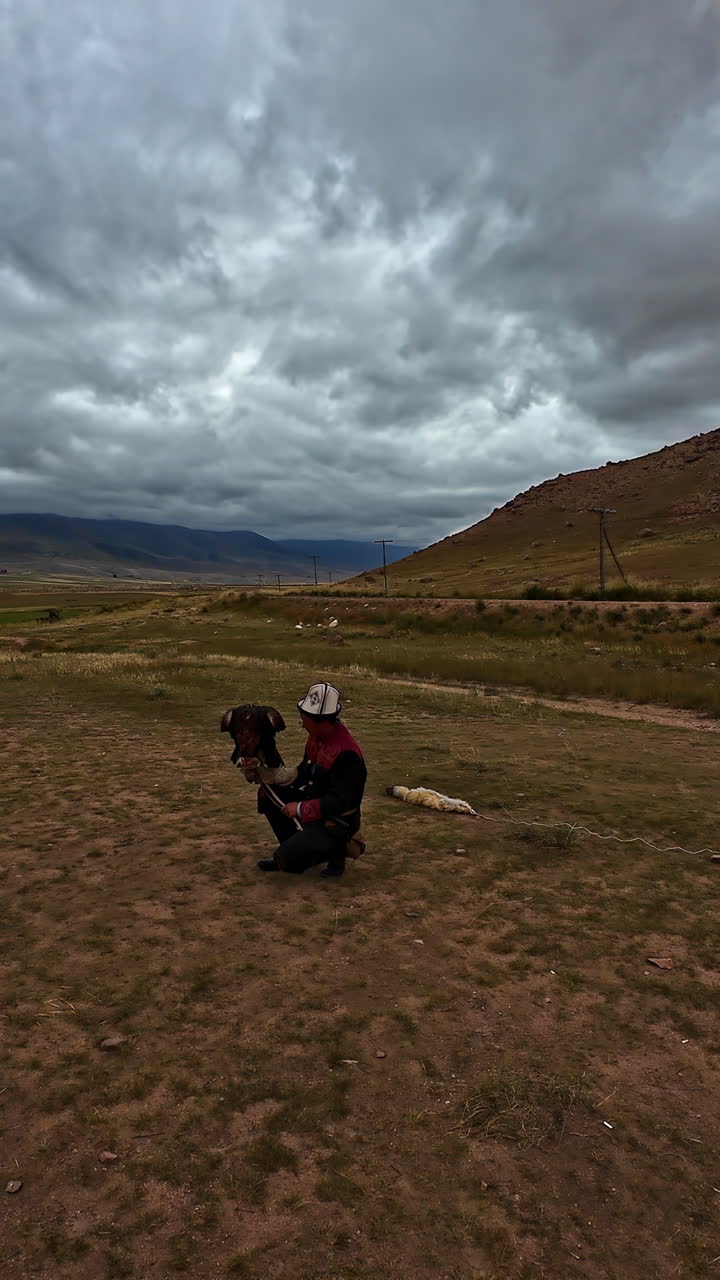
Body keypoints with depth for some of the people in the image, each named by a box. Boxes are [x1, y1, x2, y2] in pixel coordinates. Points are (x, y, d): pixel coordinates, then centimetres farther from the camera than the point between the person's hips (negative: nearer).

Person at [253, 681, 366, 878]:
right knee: (267, 794, 2)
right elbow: (304, 773, 12)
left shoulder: (346, 753, -29)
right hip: (315, 800, 9)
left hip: (337, 823, -9)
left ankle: (333, 850, 6)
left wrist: (300, 808, -22)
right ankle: (292, 847, 13)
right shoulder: (316, 736, -2)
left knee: (287, 859, -19)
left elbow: (339, 803, -28)